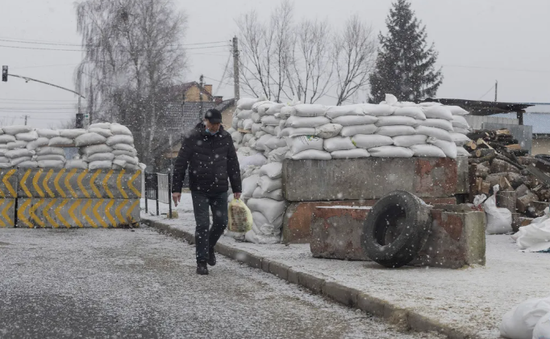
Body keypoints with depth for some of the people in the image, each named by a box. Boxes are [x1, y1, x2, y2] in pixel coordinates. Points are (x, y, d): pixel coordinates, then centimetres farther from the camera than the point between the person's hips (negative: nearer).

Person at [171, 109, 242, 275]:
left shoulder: (225, 138, 3)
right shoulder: (192, 138, -7)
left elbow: (233, 164, 10)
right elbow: (180, 164, -5)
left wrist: (237, 188, 9)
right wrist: (176, 188, -9)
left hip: (220, 189, 3)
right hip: (199, 190, -3)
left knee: (221, 222, 5)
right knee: (202, 225, -5)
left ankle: (209, 247, 34)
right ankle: (202, 262, 3)